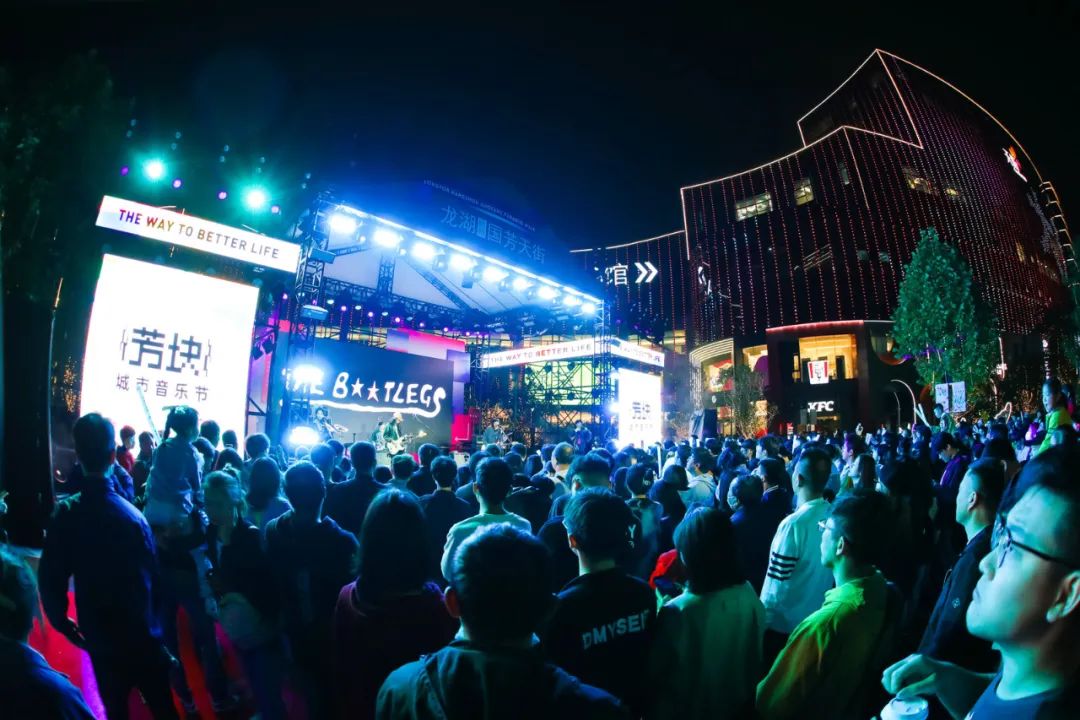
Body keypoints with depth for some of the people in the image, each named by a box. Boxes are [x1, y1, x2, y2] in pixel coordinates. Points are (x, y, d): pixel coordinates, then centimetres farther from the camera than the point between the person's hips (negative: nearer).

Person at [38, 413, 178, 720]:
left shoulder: (66, 514, -12)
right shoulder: (132, 515, -21)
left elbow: (50, 578, -10)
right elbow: (152, 575, -15)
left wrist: (62, 623, 6)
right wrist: (149, 617, 4)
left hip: (99, 638, 3)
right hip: (142, 634, -2)